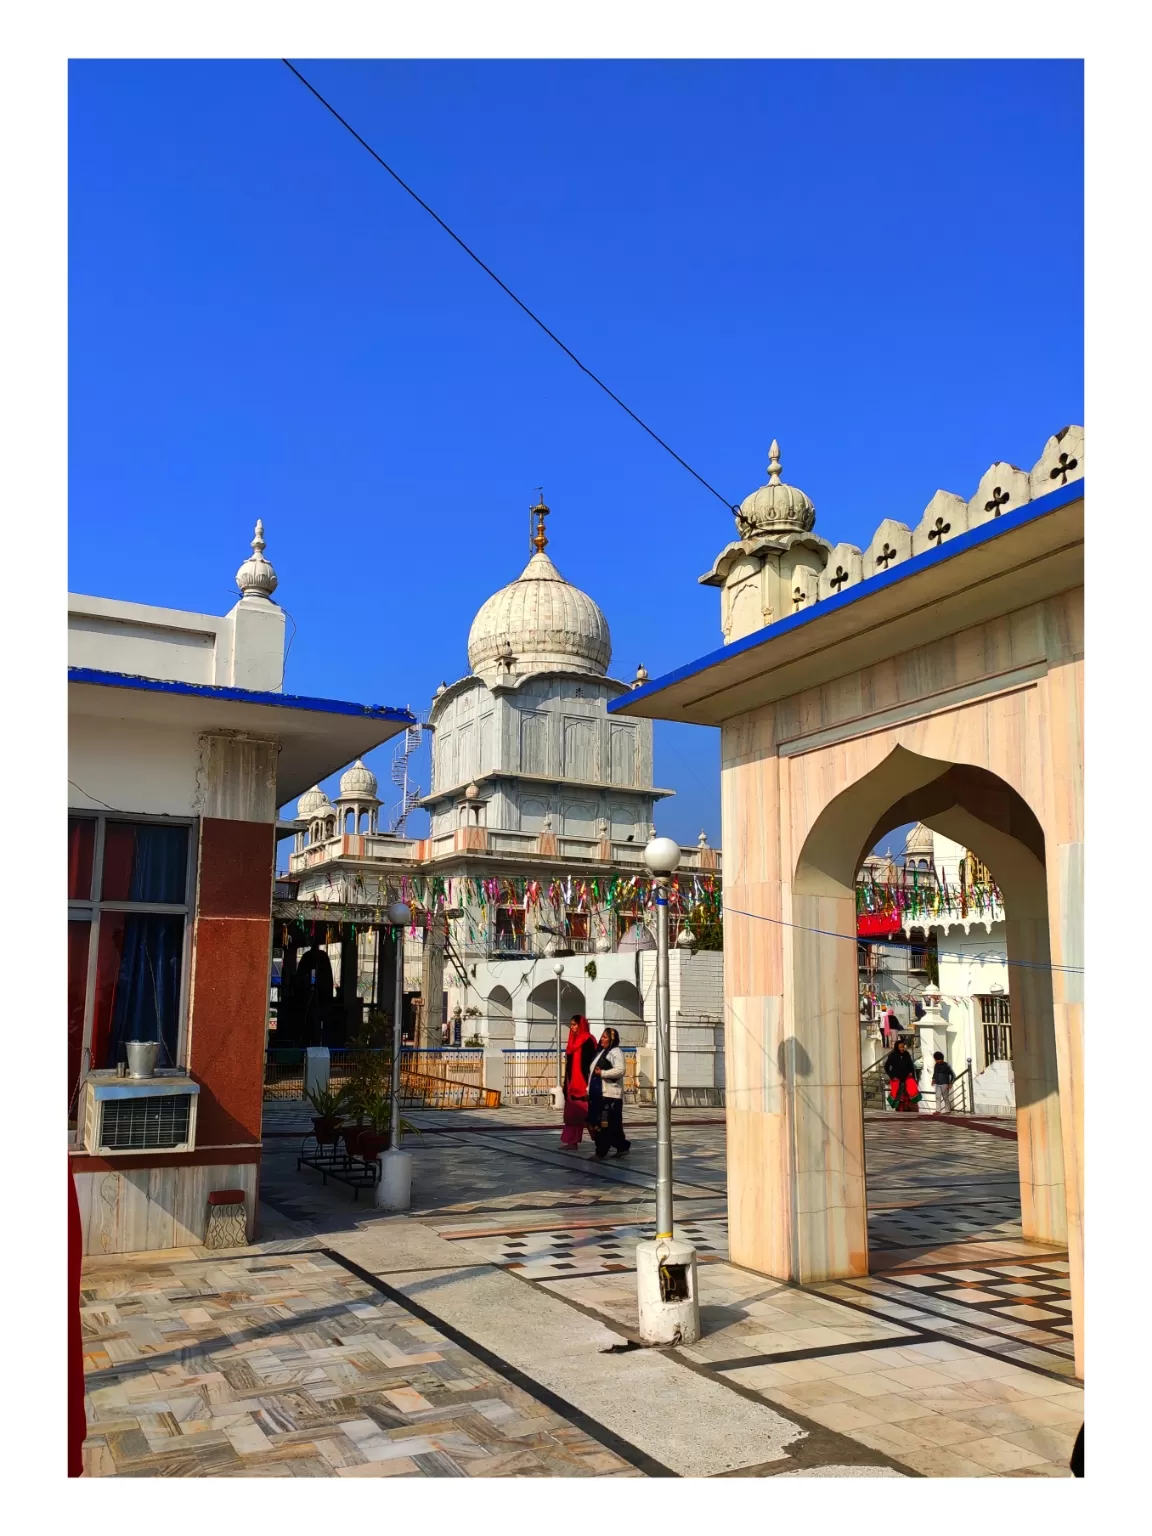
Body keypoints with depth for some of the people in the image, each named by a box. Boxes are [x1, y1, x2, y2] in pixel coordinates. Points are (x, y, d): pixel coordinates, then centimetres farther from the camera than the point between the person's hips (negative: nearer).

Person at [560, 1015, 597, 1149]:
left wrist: (588, 1085, -21)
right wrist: (566, 1083, 17)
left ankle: (572, 1141, -2)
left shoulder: (588, 1041, -11)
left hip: (582, 1083, -9)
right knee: (570, 1113, 7)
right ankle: (571, 1141, 9)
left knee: (576, 1113, -7)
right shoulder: (573, 1041, 15)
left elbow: (589, 1063, -16)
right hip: (572, 1082, 9)